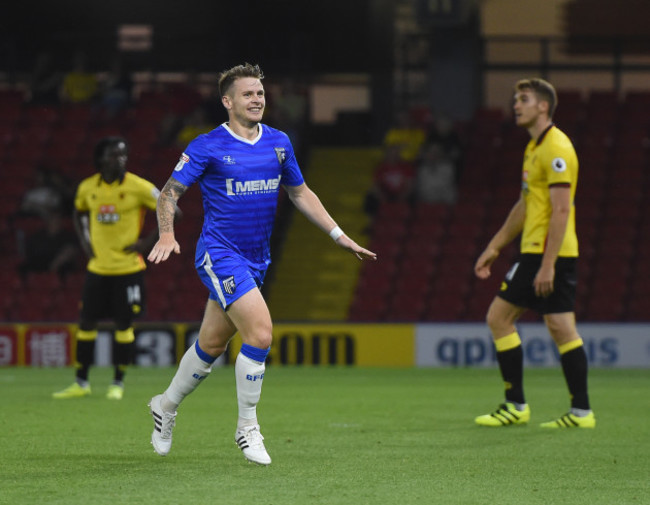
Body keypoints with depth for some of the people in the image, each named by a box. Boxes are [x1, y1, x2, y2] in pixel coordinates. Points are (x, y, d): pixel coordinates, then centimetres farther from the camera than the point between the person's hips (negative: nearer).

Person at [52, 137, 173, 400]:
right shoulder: (87, 188, 2)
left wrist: (148, 242, -9)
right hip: (97, 267, 4)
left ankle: (118, 383, 11)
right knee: (86, 322, 4)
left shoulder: (138, 187, -10)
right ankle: (81, 383, 15)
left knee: (124, 324, 0)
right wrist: (84, 241, 9)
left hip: (128, 267, -3)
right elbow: (79, 213, 23)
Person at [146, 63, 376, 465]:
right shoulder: (208, 147, -9)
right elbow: (170, 192, -6)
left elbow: (300, 193, 18)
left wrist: (339, 235, 12)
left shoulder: (279, 143, 7)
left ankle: (167, 405, 36)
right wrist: (167, 234, -23)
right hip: (220, 255, -6)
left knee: (212, 345, 12)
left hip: (255, 261, 6)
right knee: (260, 332, -19)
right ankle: (248, 428, -5)